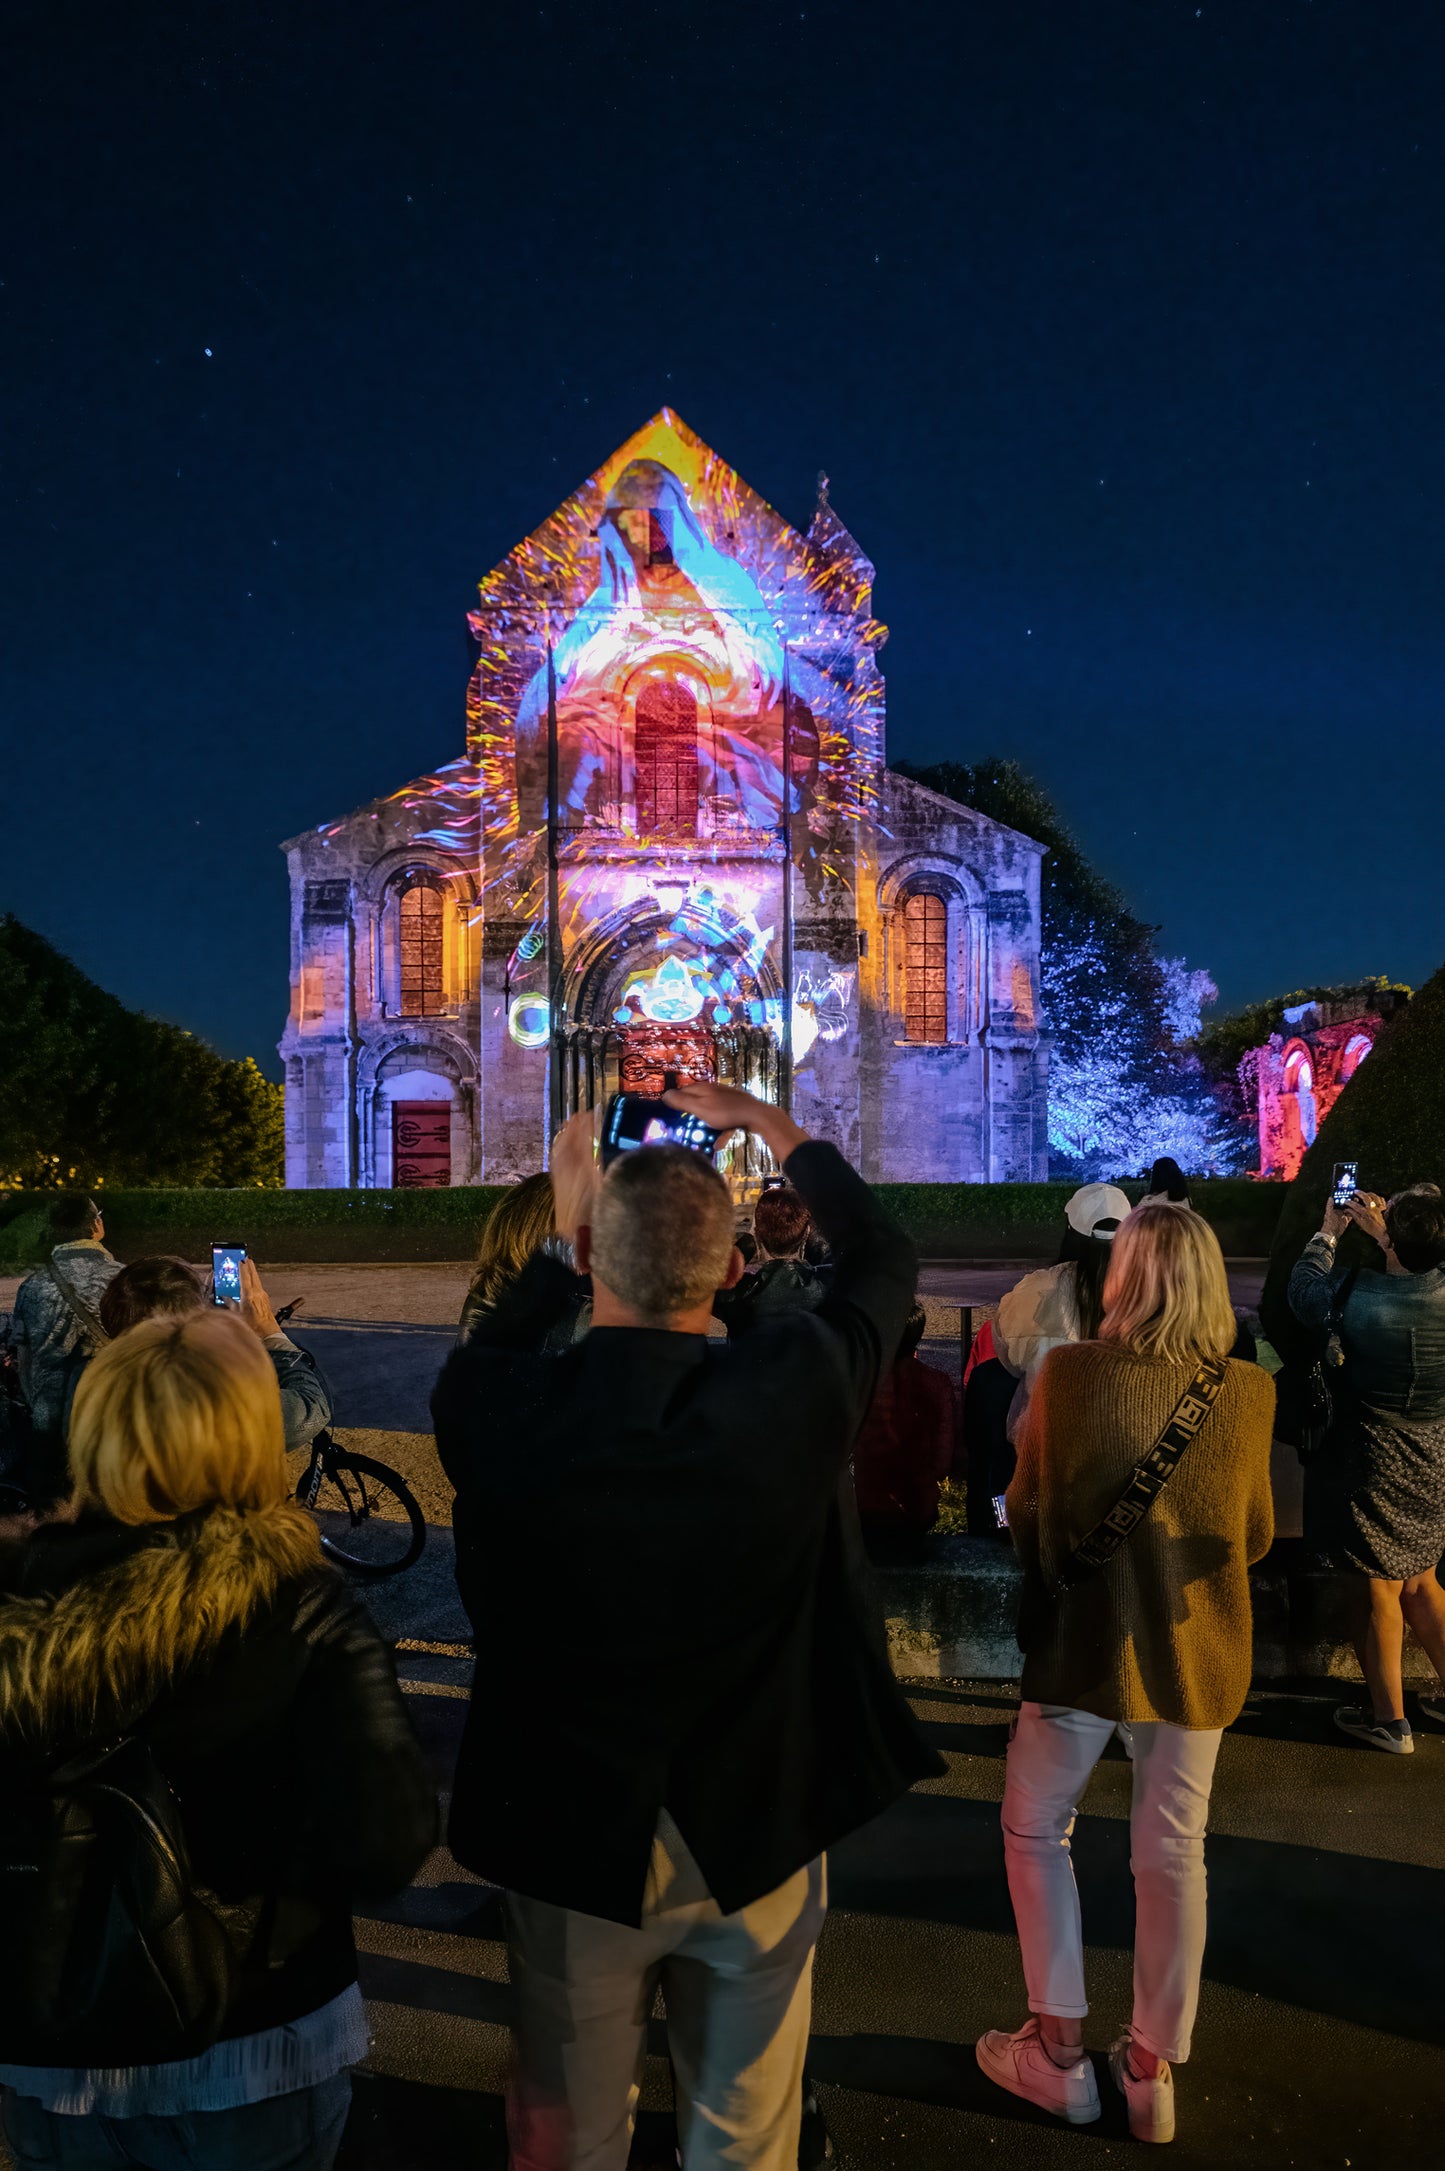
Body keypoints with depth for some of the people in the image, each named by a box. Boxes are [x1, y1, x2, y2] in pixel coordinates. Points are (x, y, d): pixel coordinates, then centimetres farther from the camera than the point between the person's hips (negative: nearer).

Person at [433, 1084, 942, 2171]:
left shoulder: (490, 1404, -24)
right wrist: (772, 1124, 7)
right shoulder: (794, 1388, -23)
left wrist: (561, 1227, 11)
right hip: (758, 1833, 0)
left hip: (573, 1837, 1)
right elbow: (885, 1258, -2)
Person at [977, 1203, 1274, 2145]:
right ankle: (1153, 2068, 29)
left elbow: (1025, 1511, -4)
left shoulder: (1070, 1372, -17)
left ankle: (1060, 2050, 24)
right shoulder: (1249, 1392, -10)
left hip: (1085, 1641, -2)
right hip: (1197, 1647, 3)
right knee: (1174, 1851, 16)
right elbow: (1256, 1537, 2)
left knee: (1035, 1828, 17)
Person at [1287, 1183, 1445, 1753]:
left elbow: (1302, 1294, -2)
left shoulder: (1356, 1293, -24)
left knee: (1377, 1589, 10)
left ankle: (1389, 1719, 23)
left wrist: (1327, 1235, 11)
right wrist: (1381, 1231, 19)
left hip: (1375, 1466, -4)